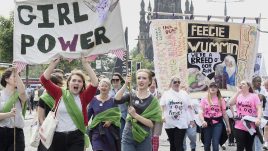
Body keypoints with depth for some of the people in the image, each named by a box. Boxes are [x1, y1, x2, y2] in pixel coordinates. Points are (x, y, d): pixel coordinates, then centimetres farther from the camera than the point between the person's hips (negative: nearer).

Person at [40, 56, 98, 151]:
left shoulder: (84, 97, 1)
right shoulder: (59, 93, 3)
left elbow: (95, 83, -12)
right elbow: (44, 79, -4)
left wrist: (85, 63, -14)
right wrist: (54, 63, -11)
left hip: (76, 137, -1)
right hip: (58, 136, 1)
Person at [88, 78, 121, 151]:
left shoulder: (113, 101, -1)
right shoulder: (94, 100, 1)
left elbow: (117, 116, -1)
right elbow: (88, 115, 7)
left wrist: (111, 121, -19)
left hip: (110, 131, 1)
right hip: (97, 131, -1)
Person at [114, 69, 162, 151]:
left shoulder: (153, 100, -2)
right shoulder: (131, 95, 5)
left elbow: (152, 124, -10)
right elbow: (117, 100, -15)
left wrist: (135, 115, -19)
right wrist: (125, 85, -23)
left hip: (144, 139, -1)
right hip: (128, 137, 1)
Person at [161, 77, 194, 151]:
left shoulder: (184, 94, 9)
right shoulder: (166, 94, 7)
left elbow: (189, 107, 10)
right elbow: (162, 107, 1)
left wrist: (191, 119, 6)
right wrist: (162, 116, -15)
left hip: (181, 124, -1)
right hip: (169, 123, 1)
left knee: (179, 145, -8)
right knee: (172, 144, 10)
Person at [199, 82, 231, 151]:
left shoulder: (221, 100, 5)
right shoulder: (204, 100, 4)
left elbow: (224, 114, 8)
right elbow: (201, 112, -3)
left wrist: (228, 126, 9)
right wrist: (203, 121, -23)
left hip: (217, 123, -1)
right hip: (207, 123, 1)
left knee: (215, 145, -11)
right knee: (207, 145, 9)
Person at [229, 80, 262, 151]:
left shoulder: (254, 96, 0)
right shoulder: (238, 96, 9)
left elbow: (259, 108, -7)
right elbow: (231, 103, -8)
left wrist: (258, 118, -25)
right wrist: (238, 92, -9)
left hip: (251, 127, -2)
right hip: (239, 126, 2)